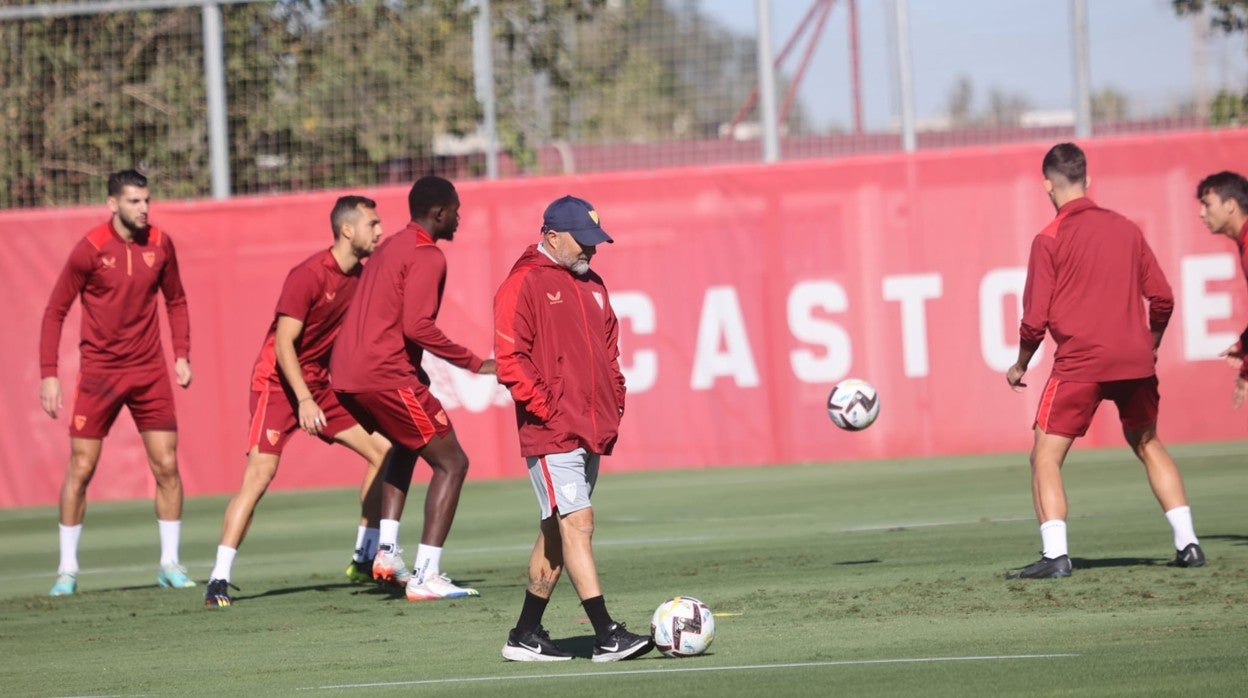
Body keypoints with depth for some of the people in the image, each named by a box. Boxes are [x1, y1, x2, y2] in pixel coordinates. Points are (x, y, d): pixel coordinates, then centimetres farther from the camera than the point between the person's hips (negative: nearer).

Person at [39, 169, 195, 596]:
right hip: (98, 373, -3)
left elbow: (175, 301, 15)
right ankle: (68, 569, 9)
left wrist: (181, 354, 3)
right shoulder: (91, 249, -10)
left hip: (149, 370, 3)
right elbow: (55, 311, -4)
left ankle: (170, 564, 11)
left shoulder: (160, 244, 0)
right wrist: (48, 374, -10)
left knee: (167, 467, -1)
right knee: (80, 468, -2)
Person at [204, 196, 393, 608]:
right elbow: (284, 344, -23)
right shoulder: (308, 276, -20)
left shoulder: (358, 277, 4)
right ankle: (219, 580, -18)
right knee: (259, 474, -19)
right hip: (278, 383, -8)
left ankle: (365, 560, 17)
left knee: (382, 450, 5)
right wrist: (304, 400, -30)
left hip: (319, 384, 8)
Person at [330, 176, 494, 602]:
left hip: (345, 375, 9)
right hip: (385, 375, -9)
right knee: (451, 463, -1)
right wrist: (474, 363, -16)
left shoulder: (390, 248, 20)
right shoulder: (427, 257, -9)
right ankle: (426, 576, -8)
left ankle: (386, 550, 17)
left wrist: (416, 370, 27)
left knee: (404, 446, 32)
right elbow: (417, 326, -20)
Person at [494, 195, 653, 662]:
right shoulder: (523, 285, -9)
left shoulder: (590, 285, 16)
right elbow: (510, 359, -14)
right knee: (577, 524, -12)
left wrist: (614, 403, 12)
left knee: (556, 532, 11)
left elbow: (608, 347, 25)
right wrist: (548, 409, -16)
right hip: (550, 433, -8)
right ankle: (606, 636, -16)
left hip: (590, 432, 8)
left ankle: (526, 636, 18)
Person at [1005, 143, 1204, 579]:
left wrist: (1020, 366, 8)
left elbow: (1036, 319, -7)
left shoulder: (1049, 240, -5)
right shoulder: (1126, 229, 9)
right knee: (1149, 446, 22)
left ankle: (1055, 556, -12)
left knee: (1046, 458, 2)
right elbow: (1162, 298, 10)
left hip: (1080, 363, -5)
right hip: (1135, 361, 5)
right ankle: (1188, 544, 16)